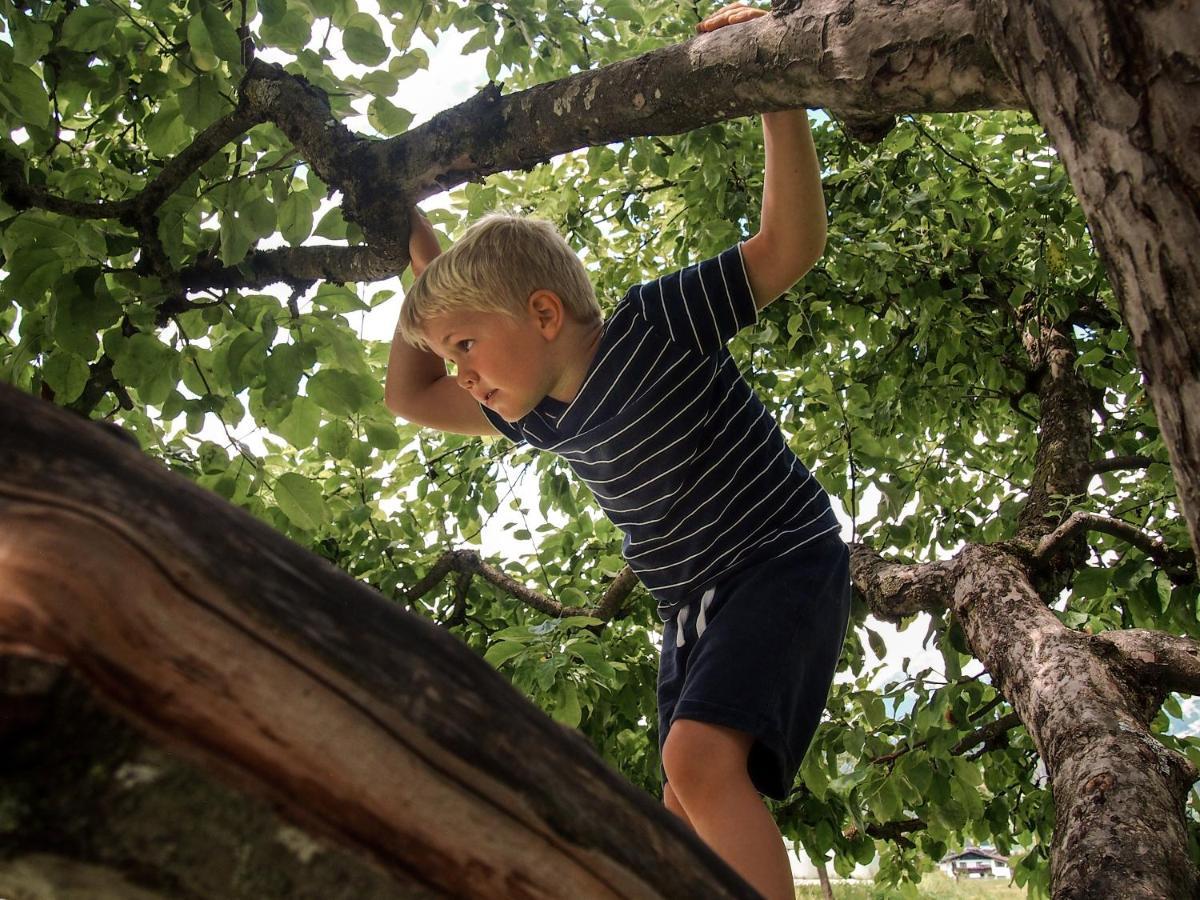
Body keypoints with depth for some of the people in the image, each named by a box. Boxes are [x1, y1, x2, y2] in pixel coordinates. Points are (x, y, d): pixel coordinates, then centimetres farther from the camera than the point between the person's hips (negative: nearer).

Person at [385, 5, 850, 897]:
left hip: (786, 563, -8)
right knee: (688, 823, 6)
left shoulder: (655, 324, -15)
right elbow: (410, 397, 17)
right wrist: (422, 259, 14)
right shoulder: (546, 414, 5)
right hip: (694, 604, 8)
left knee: (701, 758, -29)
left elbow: (793, 243, -18)